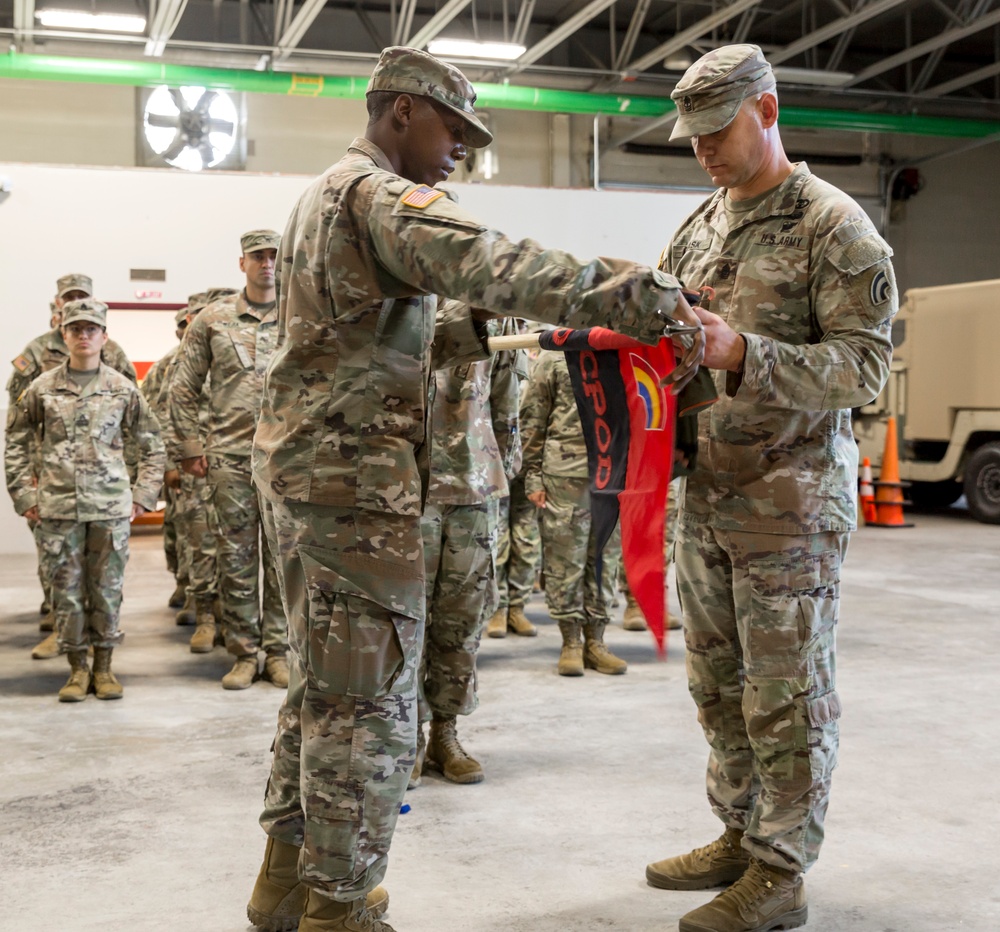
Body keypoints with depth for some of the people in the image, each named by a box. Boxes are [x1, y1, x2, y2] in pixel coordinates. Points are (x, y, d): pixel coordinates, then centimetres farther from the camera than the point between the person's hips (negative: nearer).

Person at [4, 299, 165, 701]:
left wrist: (143, 495, 4)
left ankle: (104, 668, 19)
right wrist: (24, 495, 4)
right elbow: (16, 442, 9)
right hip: (58, 507, 0)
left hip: (111, 506, 0)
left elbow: (152, 445, 9)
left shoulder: (123, 389, 2)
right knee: (66, 589, 5)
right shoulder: (42, 388, 2)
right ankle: (77, 670, 17)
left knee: (107, 589, 5)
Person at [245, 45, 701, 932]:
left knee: (324, 684, 18)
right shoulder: (378, 193, -11)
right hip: (356, 471, -10)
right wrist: (649, 298, -29)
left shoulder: (324, 195, 21)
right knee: (372, 702, -4)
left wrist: (470, 324, 7)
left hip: (298, 462, 10)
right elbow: (496, 265, -27)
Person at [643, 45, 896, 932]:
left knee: (786, 694, 0)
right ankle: (740, 835, 30)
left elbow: (863, 367, -15)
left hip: (791, 499, -7)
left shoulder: (834, 226, -9)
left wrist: (743, 354, -27)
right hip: (707, 492, 7)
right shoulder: (698, 228, 12)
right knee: (718, 683, 15)